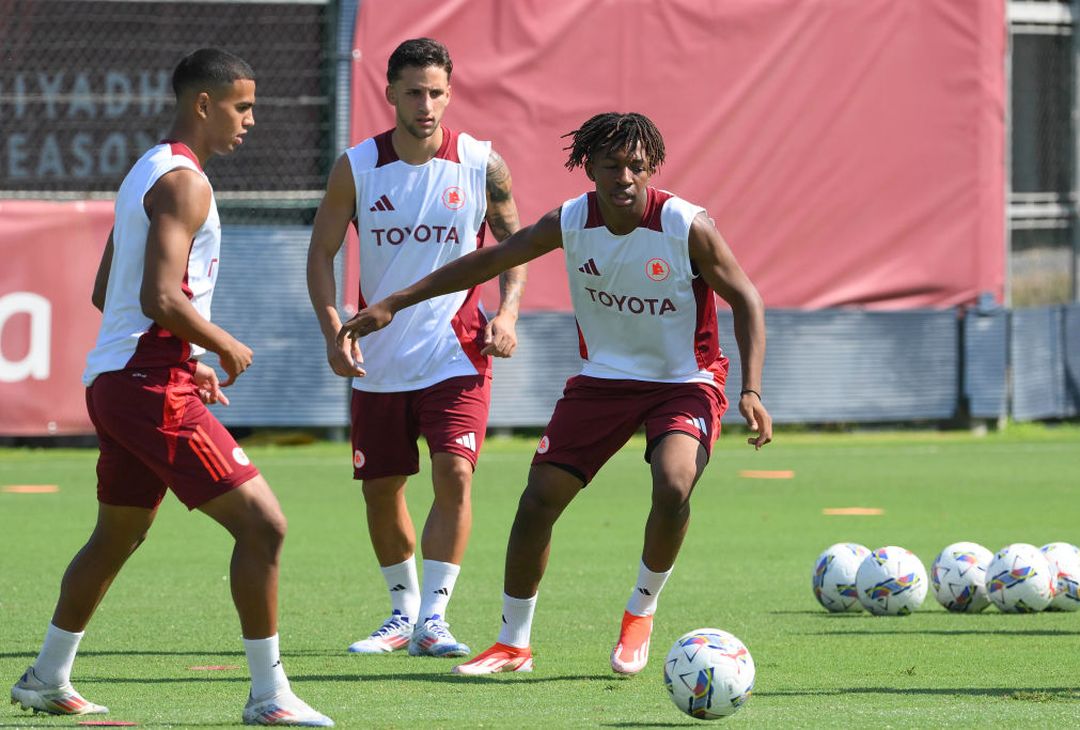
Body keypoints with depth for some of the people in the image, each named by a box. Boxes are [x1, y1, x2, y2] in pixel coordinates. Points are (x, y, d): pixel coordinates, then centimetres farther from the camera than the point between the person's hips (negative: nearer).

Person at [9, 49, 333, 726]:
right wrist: (225, 346, -9)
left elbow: (105, 293, 25)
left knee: (117, 537, 24)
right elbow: (161, 299, -24)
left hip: (114, 382, 11)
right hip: (153, 389, -11)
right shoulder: (184, 181, -14)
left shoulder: (146, 173, 18)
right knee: (263, 523, -11)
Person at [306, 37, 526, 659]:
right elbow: (322, 252, 2)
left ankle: (434, 619, -11)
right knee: (381, 488, 8)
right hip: (380, 360, 2)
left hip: (456, 354, -2)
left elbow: (514, 240, 8)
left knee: (454, 474, -17)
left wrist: (508, 311, -8)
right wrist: (333, 330, -11)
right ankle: (404, 612, 27)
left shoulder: (483, 165, -5)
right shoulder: (356, 168, -4)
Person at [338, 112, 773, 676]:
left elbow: (746, 301, -10)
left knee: (672, 487, -29)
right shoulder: (570, 222, -10)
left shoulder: (686, 227, -20)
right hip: (602, 379, 4)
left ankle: (640, 614, -2)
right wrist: (393, 304, 0)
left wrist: (751, 390, -20)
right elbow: (488, 261, 0)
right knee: (538, 499, -4)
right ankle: (513, 644, 13)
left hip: (684, 383, -3)